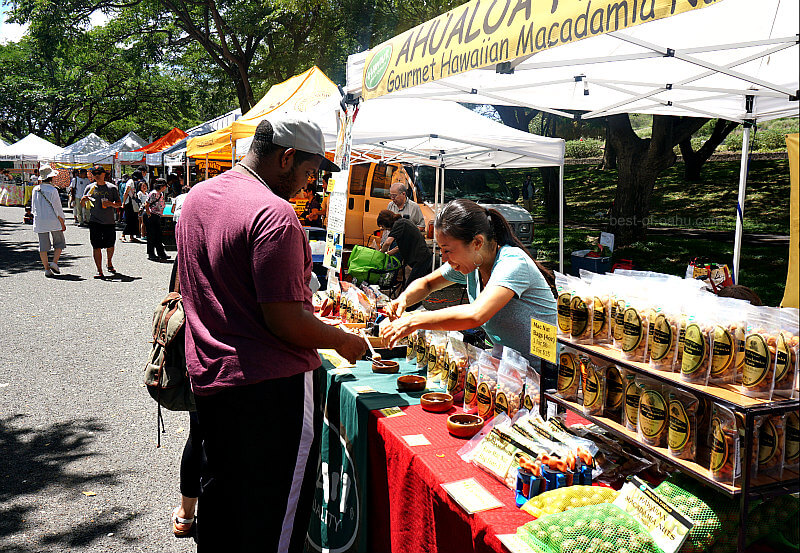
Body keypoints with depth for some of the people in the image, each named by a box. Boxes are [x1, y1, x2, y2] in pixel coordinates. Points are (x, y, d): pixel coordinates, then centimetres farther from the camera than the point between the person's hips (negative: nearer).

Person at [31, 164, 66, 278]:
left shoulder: (35, 189, 3)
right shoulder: (52, 190, -13)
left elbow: (33, 207, 12)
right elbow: (58, 209, -11)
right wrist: (62, 223, -4)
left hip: (39, 222, 5)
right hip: (54, 221, -5)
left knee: (43, 245, 7)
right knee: (59, 243, 11)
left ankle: (47, 268, 8)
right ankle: (54, 262, -6)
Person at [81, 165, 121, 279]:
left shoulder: (112, 188, 4)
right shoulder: (90, 188, 7)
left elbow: (119, 204, 6)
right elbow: (83, 205, 12)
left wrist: (111, 204, -15)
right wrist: (83, 200, -11)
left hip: (109, 221, 0)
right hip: (95, 221, 0)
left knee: (110, 246, 10)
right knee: (96, 246, -6)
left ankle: (109, 262, 39)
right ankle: (99, 271, -2)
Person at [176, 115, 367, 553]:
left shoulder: (196, 196, 8)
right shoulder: (274, 213, -21)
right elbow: (287, 323, -23)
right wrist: (345, 341, -6)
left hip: (208, 378, 9)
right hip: (270, 387, -9)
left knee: (221, 502, 25)